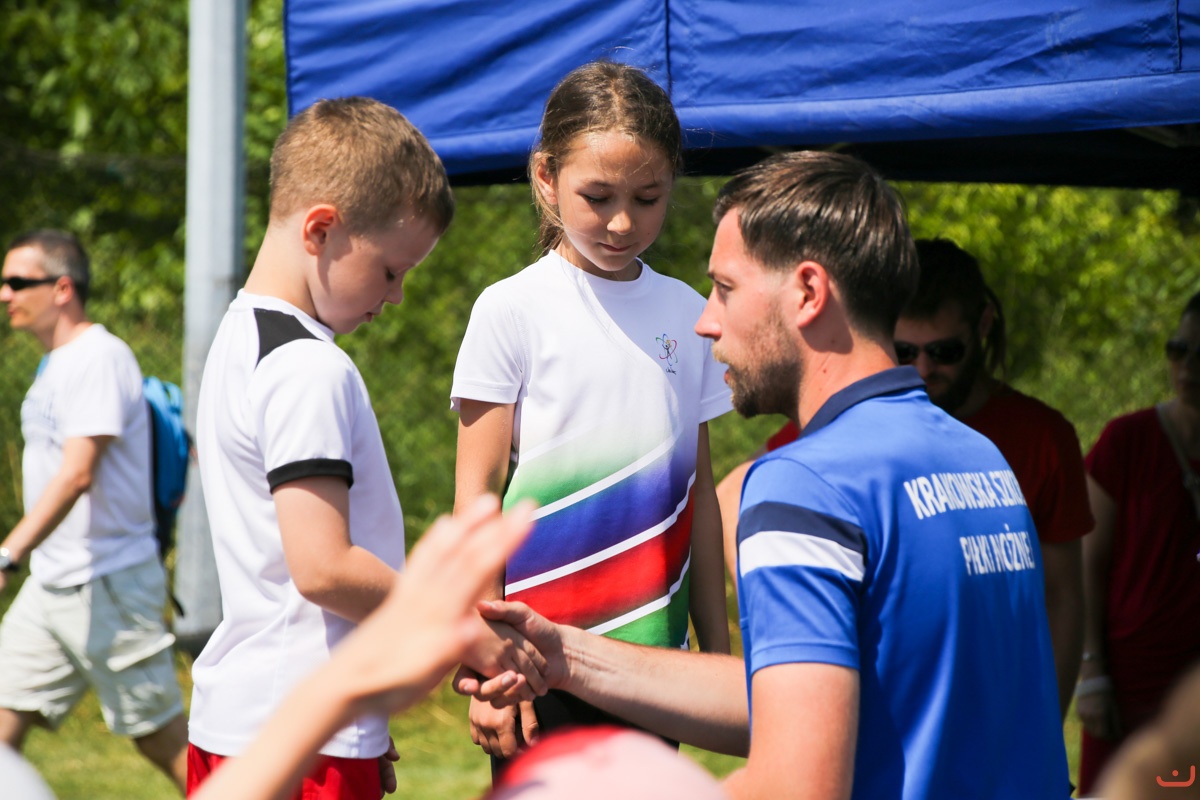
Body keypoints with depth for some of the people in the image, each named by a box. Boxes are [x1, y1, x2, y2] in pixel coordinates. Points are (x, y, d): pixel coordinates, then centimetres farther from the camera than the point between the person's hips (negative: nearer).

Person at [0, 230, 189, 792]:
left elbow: (77, 474, -27)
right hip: (49, 587, 9)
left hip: (108, 584, -9)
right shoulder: (54, 364, 14)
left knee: (161, 738, 0)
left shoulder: (99, 357, -16)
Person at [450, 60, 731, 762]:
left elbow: (698, 492, 14)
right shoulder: (512, 310, -4)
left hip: (654, 651, 4)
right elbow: (476, 495, -5)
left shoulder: (688, 314, 8)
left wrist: (719, 650, 14)